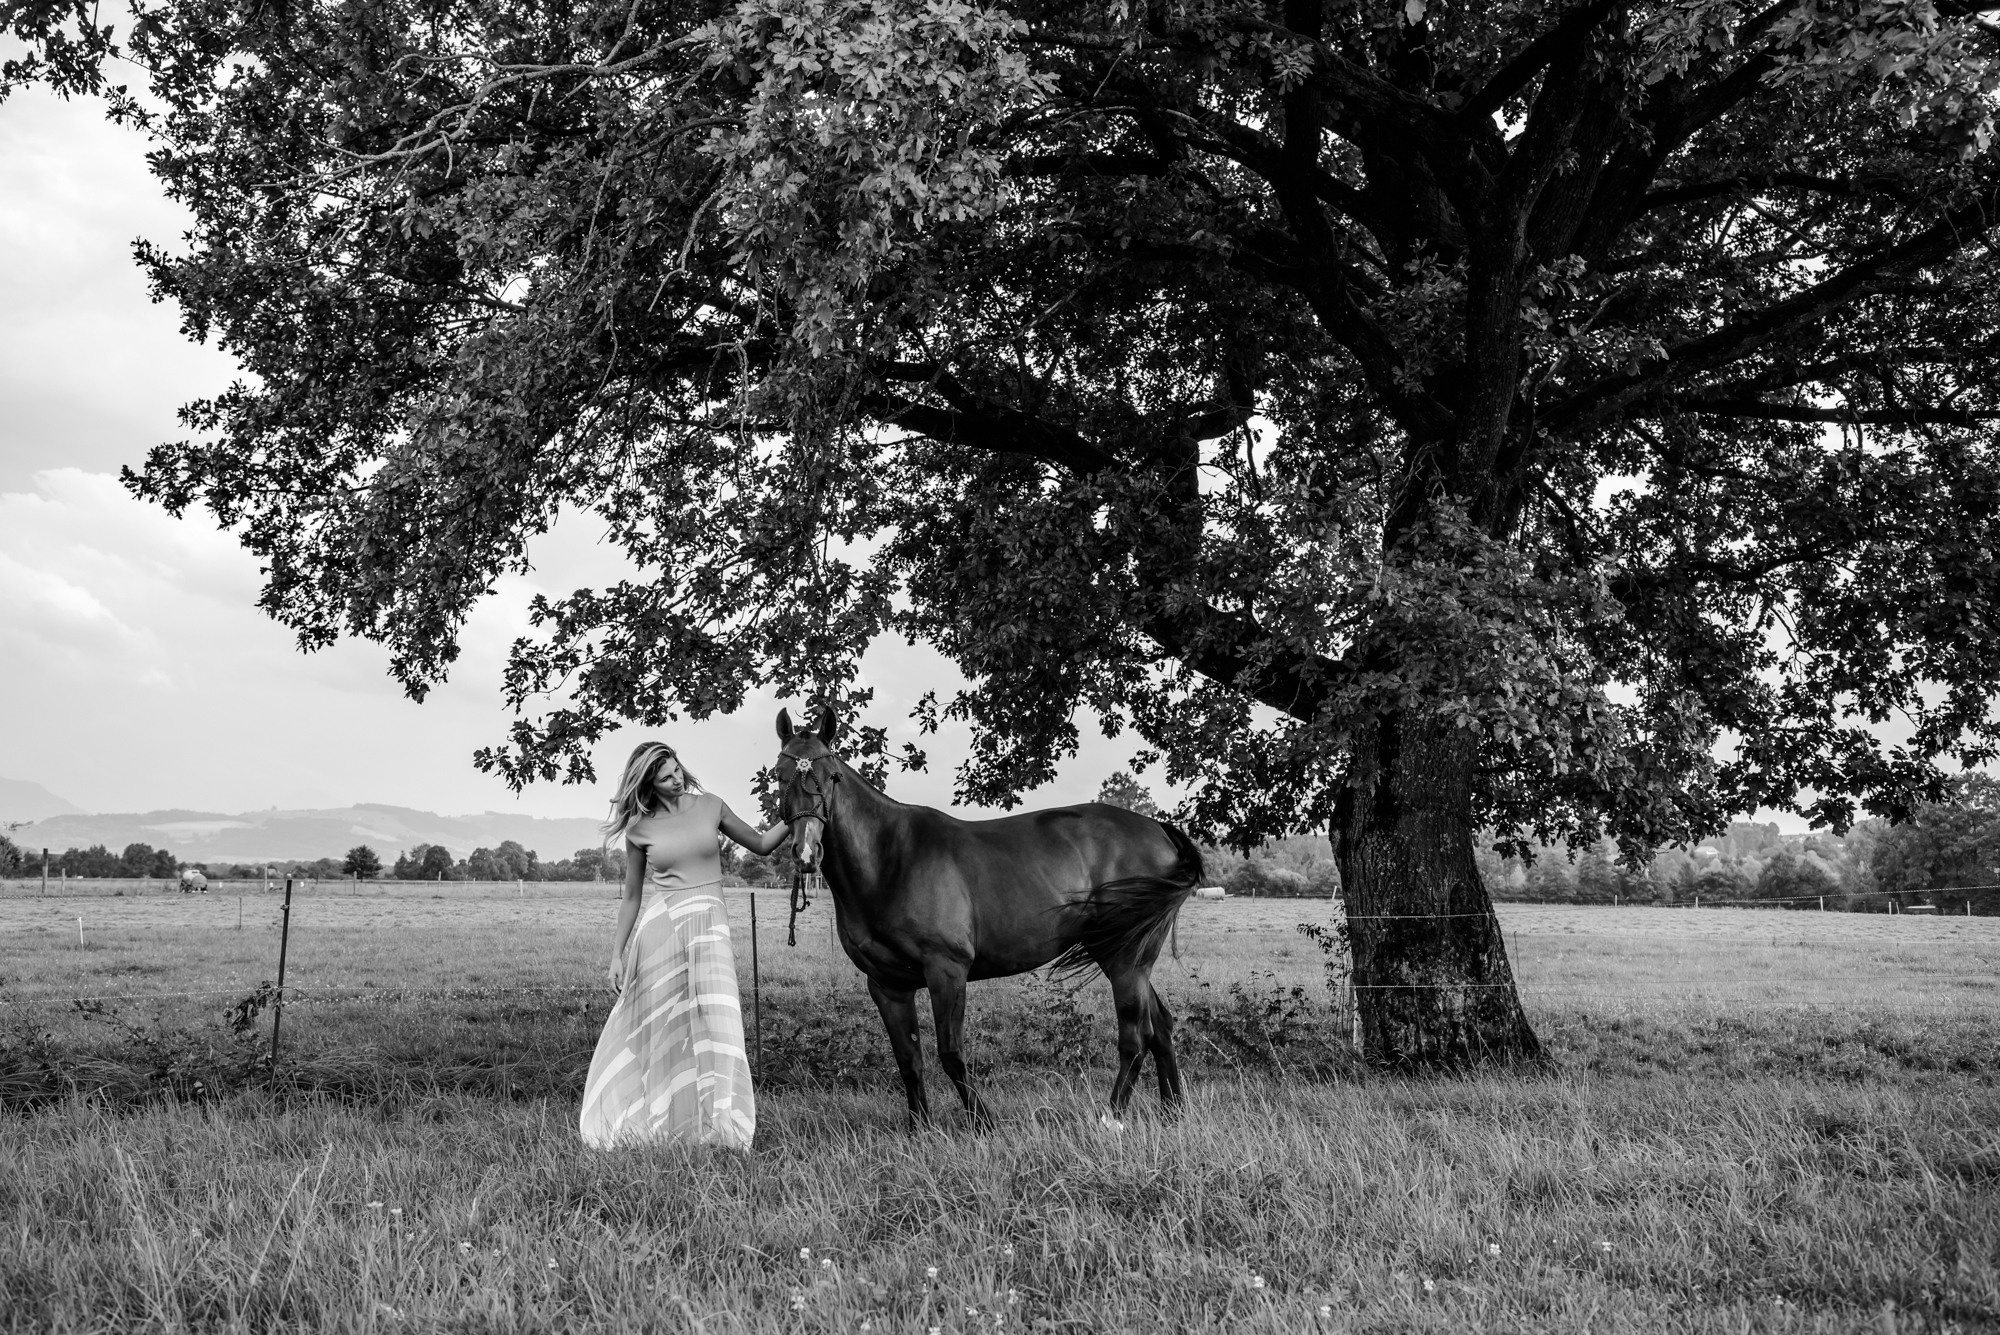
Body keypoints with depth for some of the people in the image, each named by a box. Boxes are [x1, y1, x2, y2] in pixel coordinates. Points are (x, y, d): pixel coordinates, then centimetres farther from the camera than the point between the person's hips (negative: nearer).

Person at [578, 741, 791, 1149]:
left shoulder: (710, 806, 5)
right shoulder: (639, 828, 2)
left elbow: (761, 844, 15)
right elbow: (631, 897, 10)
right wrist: (617, 953, 10)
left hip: (706, 925, 0)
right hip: (655, 929, 0)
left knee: (715, 1021, -13)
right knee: (653, 1028, 5)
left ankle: (724, 1126, -9)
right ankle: (647, 1123, 21)